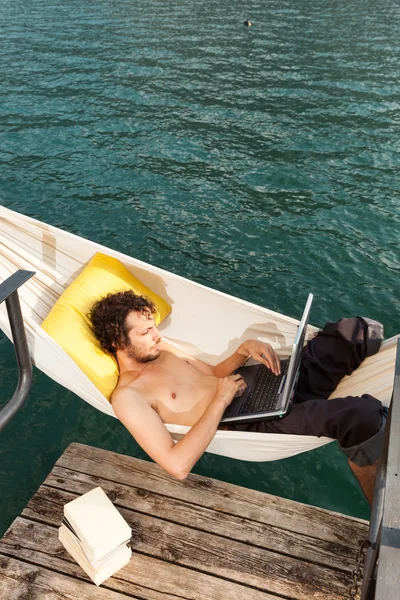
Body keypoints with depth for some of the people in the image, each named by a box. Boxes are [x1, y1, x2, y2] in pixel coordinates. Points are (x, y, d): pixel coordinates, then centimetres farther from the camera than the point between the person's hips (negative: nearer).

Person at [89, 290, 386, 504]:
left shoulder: (161, 350, 10)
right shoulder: (127, 396, -15)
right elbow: (178, 465, -26)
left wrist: (245, 349, -2)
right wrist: (220, 401, -21)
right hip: (251, 424, -8)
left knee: (350, 332, -4)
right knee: (360, 415, -29)